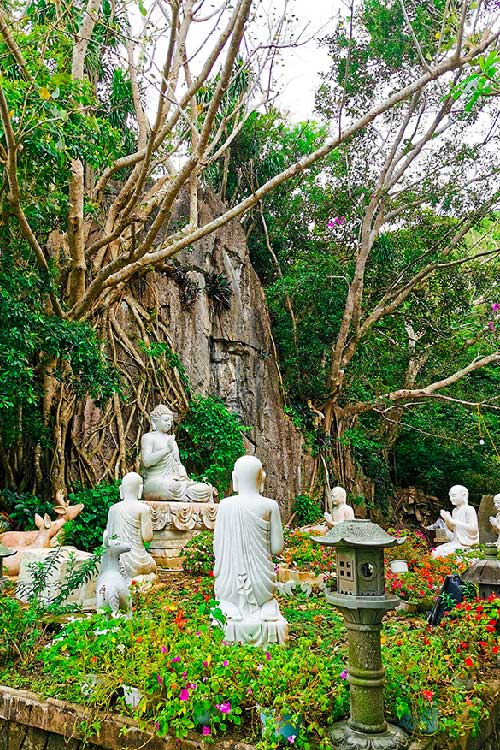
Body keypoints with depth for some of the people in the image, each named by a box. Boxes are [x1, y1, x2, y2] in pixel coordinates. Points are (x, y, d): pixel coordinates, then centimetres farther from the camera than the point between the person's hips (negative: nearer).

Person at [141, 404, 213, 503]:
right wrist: (166, 450, -22)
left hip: (175, 480, 6)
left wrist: (183, 474, 2)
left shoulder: (172, 440, 24)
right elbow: (146, 461, -12)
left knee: (205, 489, -19)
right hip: (155, 482, -6)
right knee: (174, 487, -41)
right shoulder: (148, 437, 4)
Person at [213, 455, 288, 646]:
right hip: (260, 579, 0)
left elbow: (217, 545, -1)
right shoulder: (270, 506, -9)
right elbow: (277, 547, -4)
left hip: (230, 580, 0)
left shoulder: (225, 505, -8)